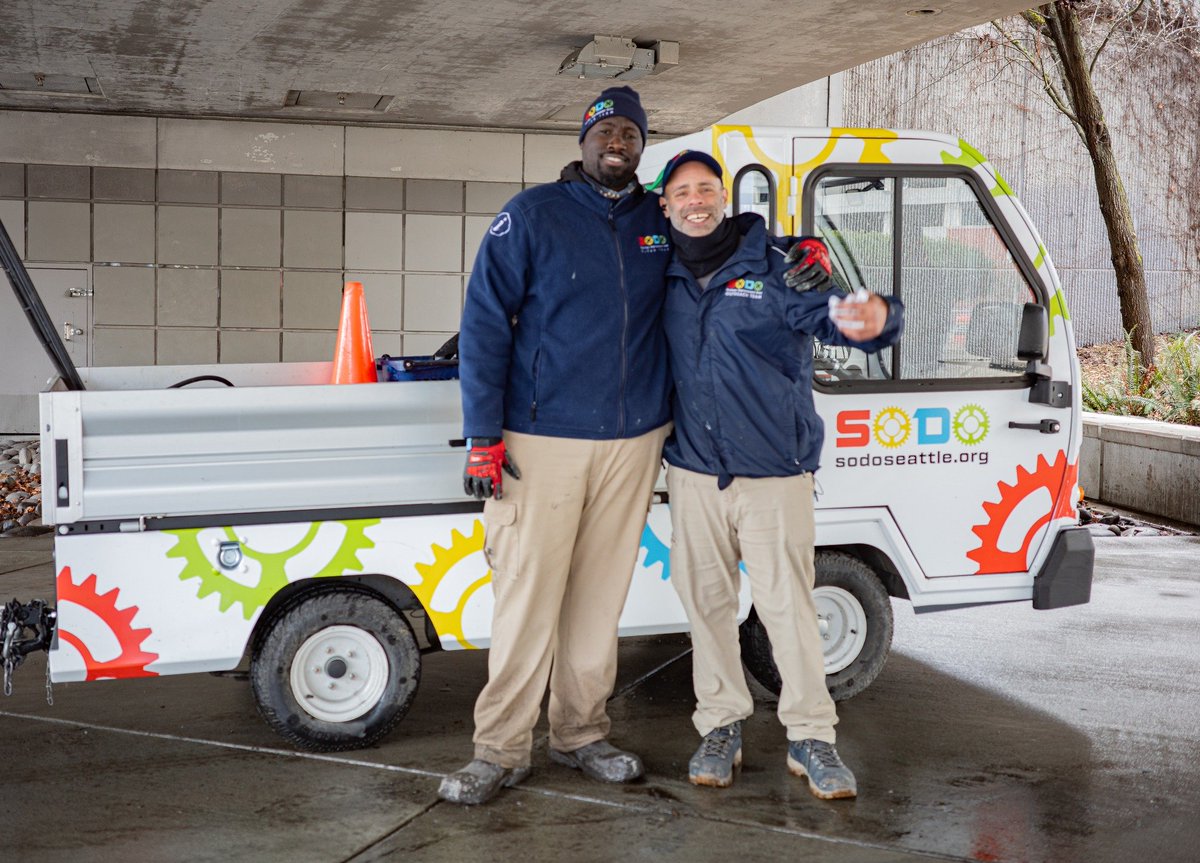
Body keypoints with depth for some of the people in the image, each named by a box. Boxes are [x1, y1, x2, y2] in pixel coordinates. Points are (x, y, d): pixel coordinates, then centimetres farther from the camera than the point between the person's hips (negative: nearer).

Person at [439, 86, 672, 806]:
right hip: (542, 441, -4)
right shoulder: (533, 214, 0)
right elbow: (485, 323, -4)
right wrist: (484, 436, -10)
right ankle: (501, 750, 6)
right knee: (527, 596, -4)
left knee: (601, 594, 9)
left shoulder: (661, 225, 11)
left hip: (634, 443, 4)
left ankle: (581, 734, 21)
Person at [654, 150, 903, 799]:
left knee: (787, 605, 0)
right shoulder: (667, 280, 5)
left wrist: (872, 320, -44)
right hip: (693, 472, 4)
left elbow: (826, 313, -22)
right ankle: (721, 727, 25)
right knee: (706, 600, 11)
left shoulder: (774, 266, -6)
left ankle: (811, 736, 13)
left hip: (774, 475, -3)